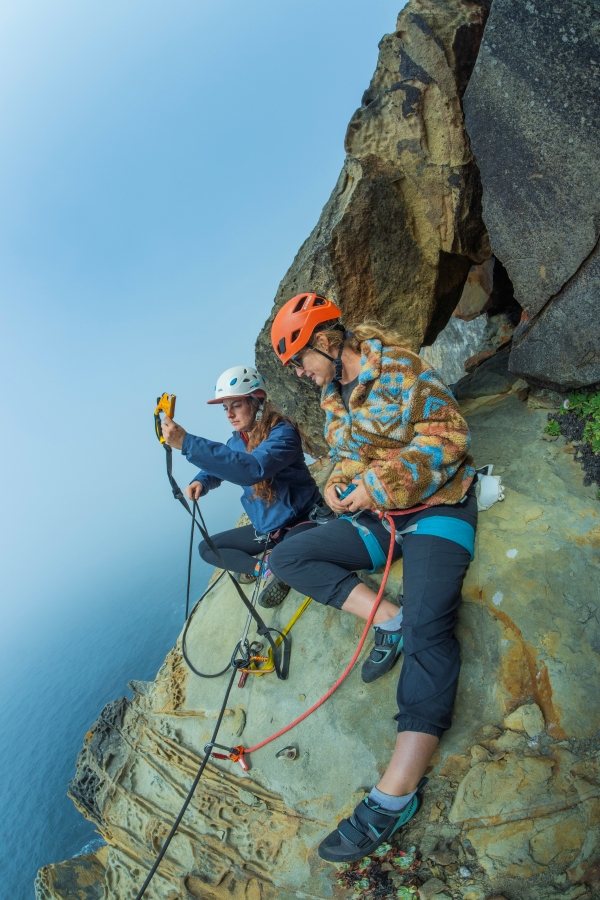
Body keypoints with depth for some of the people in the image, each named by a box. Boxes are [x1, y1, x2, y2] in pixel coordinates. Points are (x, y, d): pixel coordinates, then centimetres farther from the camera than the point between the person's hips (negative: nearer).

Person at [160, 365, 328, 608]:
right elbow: (218, 466, 17)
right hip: (266, 527, 8)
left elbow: (253, 469, -43)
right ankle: (264, 569, -1)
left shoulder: (282, 434, -24)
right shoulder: (238, 440, 1)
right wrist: (200, 481, -10)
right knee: (206, 548, 12)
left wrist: (188, 443, -46)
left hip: (301, 521, -8)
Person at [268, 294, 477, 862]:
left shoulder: (397, 370, -10)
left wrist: (381, 484, -20)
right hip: (375, 517, 8)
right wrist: (338, 484, -2)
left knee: (427, 631, -27)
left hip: (434, 509, -8)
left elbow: (447, 436, -16)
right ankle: (388, 621, -12)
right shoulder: (332, 397, 13)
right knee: (287, 558, -4)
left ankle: (395, 795, -28)